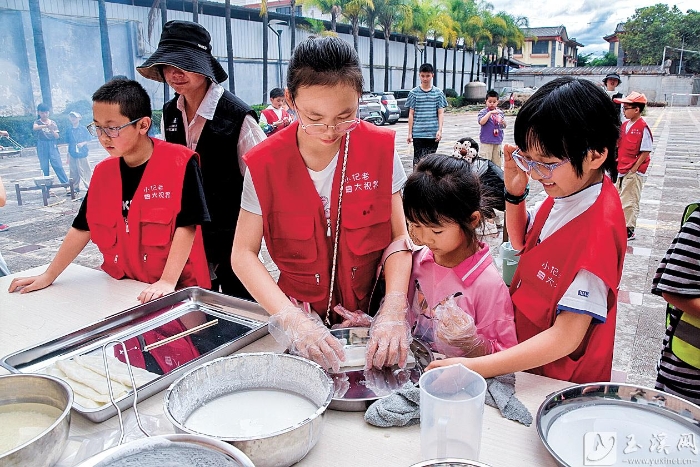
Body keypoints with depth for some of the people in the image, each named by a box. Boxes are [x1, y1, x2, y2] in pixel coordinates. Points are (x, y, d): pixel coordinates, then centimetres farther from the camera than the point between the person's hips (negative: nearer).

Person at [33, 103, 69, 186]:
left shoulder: (53, 123, 8)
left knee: (58, 166, -6)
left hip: (52, 146, 0)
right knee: (44, 168, 3)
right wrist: (45, 126, -39)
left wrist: (52, 130, -18)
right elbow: (34, 128, -22)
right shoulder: (38, 122, 3)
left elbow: (57, 136, 3)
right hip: (42, 147, 0)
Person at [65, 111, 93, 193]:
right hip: (72, 154, 3)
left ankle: (90, 186, 5)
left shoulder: (83, 129, -1)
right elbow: (68, 142, 13)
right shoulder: (69, 130, 7)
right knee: (74, 171, 8)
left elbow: (88, 139, 3)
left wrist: (83, 143, -15)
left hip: (82, 152, -3)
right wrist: (68, 154, 13)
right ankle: (75, 187, 18)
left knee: (85, 170, -2)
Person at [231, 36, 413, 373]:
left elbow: (399, 238, -4)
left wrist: (393, 313, -19)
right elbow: (243, 254, -7)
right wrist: (292, 320, -20)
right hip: (301, 315, 0)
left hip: (370, 314, 0)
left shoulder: (380, 150, -7)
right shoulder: (265, 164, -9)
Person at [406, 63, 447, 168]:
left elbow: (441, 113, 5)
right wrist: (410, 133, 0)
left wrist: (440, 130, -7)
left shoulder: (438, 93, 6)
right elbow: (411, 114, 4)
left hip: (433, 134, 1)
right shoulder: (414, 93, 4)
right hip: (418, 133, -1)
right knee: (418, 159, -3)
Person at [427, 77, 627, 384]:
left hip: (561, 379, -7)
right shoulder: (564, 191, -6)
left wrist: (477, 367, -36)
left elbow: (566, 338, -31)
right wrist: (514, 193, -5)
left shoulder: (598, 227, -30)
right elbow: (521, 240, 13)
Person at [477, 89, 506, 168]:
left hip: (498, 140, 5)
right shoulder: (483, 112, -5)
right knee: (485, 159, -4)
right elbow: (481, 122, -22)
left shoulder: (500, 112, 8)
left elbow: (504, 126, 15)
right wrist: (490, 113, -24)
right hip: (486, 141, -5)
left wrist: (503, 122, -8)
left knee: (497, 160, 13)